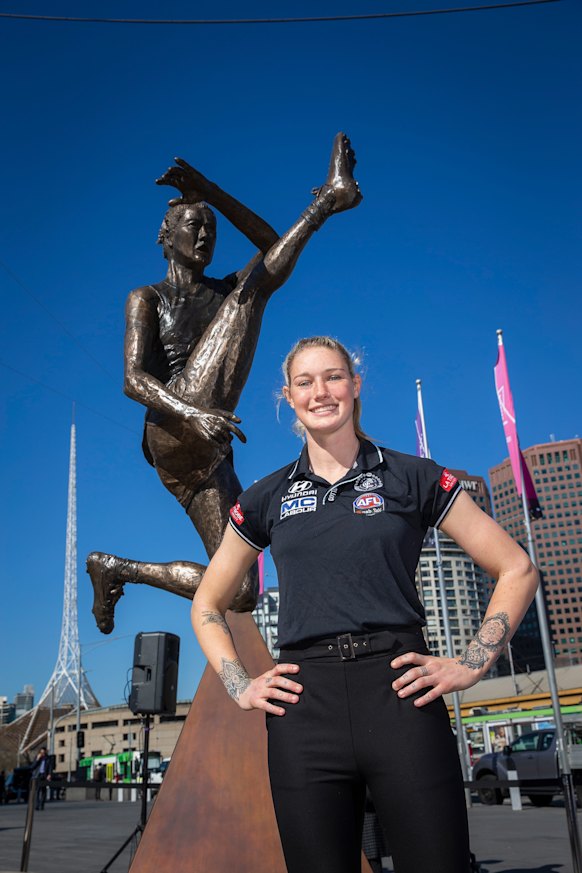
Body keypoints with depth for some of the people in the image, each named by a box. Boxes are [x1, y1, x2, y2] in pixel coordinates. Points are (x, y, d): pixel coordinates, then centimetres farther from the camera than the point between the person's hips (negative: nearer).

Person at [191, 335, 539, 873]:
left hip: (401, 695, -1)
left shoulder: (414, 478, 5)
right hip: (303, 708, 2)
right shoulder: (266, 499, 11)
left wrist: (471, 665, -2)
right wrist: (239, 685, 6)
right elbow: (207, 605, 20)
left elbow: (516, 571, 8)